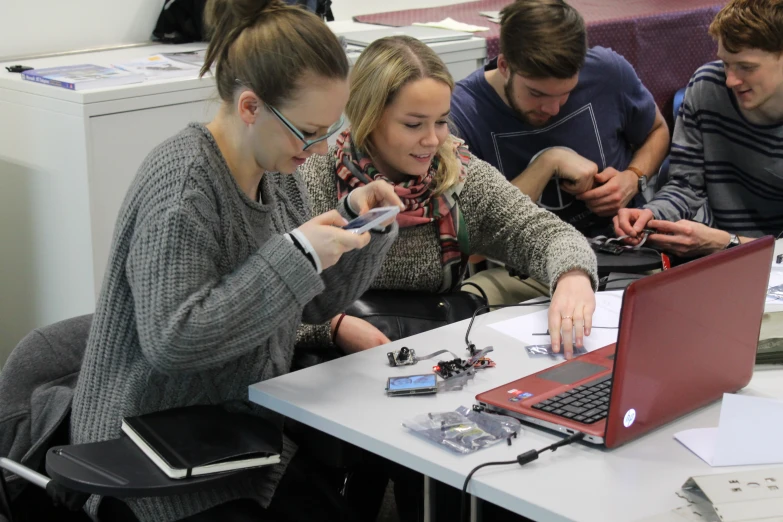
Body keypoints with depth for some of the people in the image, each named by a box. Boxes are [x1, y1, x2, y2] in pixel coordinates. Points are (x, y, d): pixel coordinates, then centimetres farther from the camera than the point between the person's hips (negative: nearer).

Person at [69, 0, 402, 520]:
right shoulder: (183, 184, -21)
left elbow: (316, 304, 12)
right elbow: (169, 342, -27)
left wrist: (355, 219, -5)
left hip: (252, 433, 7)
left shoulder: (276, 170, 3)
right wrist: (295, 256, -28)